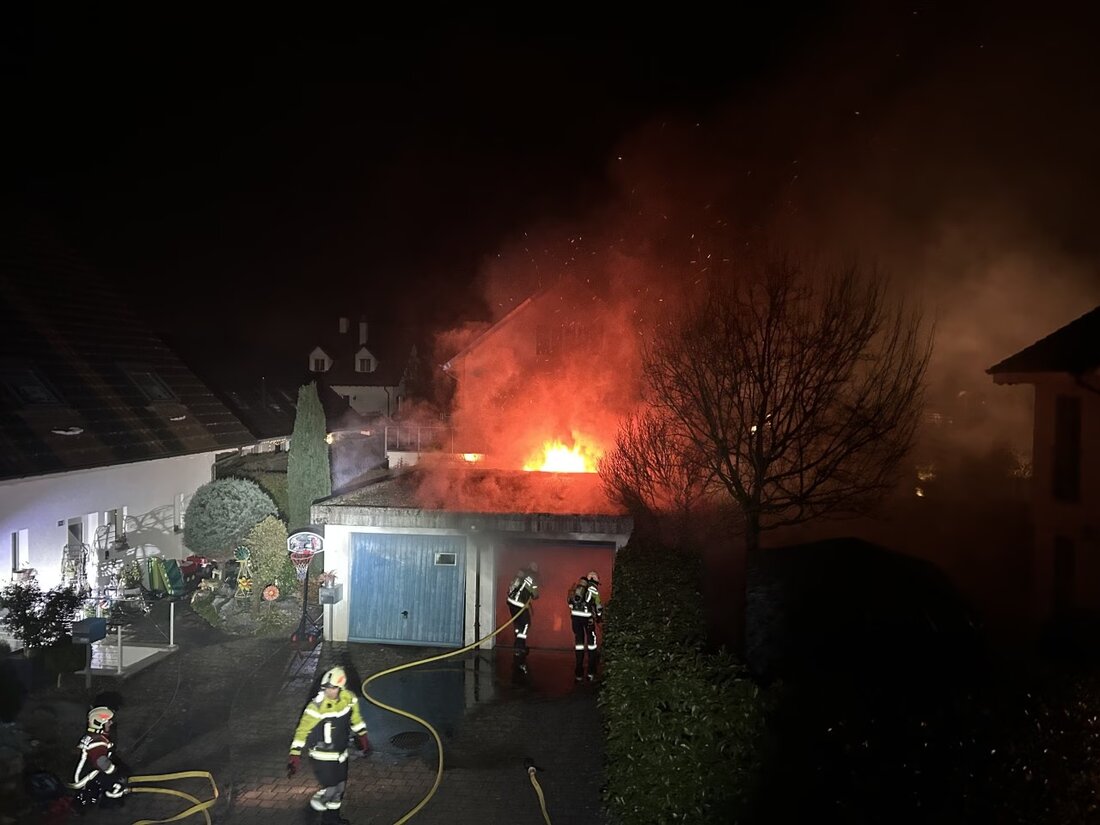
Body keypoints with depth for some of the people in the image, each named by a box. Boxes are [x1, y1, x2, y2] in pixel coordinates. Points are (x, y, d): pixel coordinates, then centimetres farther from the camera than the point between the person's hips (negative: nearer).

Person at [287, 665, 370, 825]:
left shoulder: (349, 698, -9)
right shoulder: (316, 706, -27)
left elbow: (355, 717, 10)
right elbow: (303, 730, -23)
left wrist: (362, 736, 18)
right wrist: (295, 755, -25)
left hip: (341, 754, 6)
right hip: (322, 757, -6)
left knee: (339, 788, 19)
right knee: (331, 790, -6)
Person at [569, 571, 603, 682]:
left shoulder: (578, 586, 17)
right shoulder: (593, 588, 1)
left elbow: (571, 602, 19)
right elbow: (598, 606, -1)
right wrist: (599, 617, 14)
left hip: (575, 614, 5)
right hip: (587, 616, -5)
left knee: (579, 641, 11)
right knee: (591, 641, 9)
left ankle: (579, 674, 10)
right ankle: (591, 673, 9)